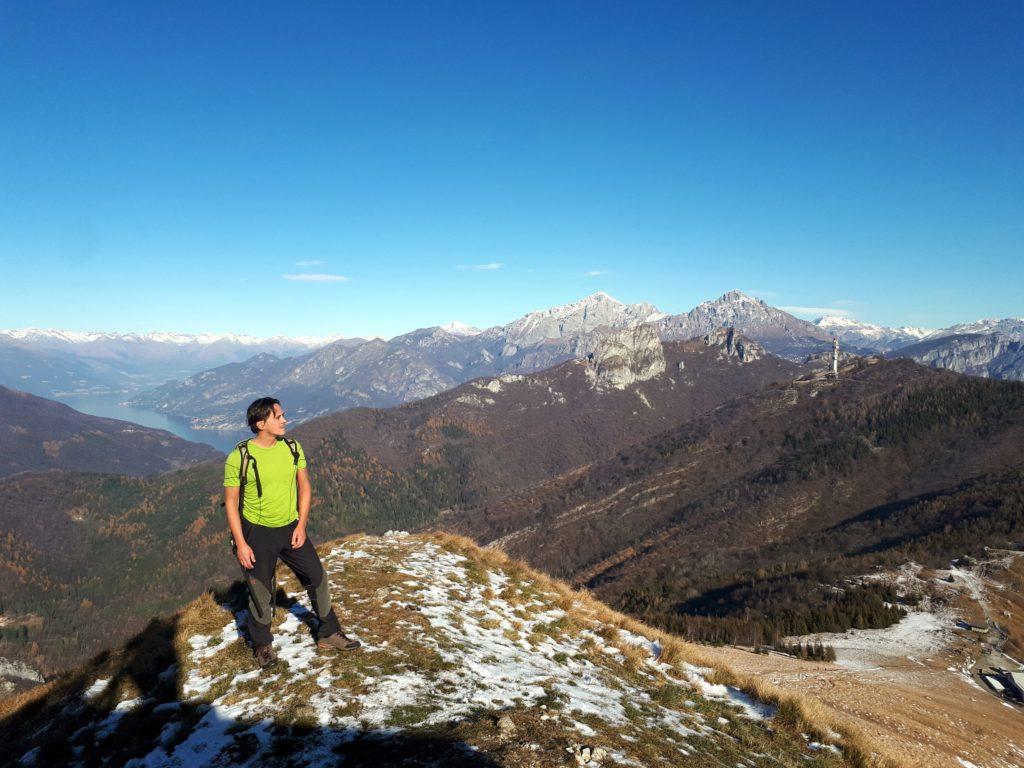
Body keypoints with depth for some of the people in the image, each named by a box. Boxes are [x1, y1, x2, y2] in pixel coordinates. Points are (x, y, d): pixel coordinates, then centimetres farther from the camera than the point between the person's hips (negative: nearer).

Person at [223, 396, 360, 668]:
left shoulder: (292, 448, -5)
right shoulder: (239, 457, -16)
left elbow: (304, 487, 4)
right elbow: (230, 502, -10)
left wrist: (301, 525, -4)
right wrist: (240, 544, -13)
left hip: (291, 529, 4)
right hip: (257, 533, -4)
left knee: (318, 578, 8)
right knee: (261, 592, 9)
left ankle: (329, 634, 27)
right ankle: (262, 645, 34)